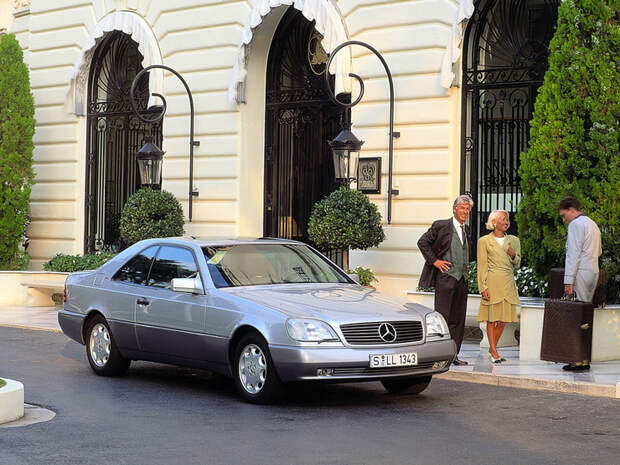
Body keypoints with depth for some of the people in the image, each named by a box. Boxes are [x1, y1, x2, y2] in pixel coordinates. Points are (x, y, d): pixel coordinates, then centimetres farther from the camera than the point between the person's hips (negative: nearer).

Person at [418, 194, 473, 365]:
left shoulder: (466, 230, 16)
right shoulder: (441, 226, -3)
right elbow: (422, 242, -5)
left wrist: (464, 272, 14)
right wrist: (434, 261, -9)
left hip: (462, 278, 7)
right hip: (446, 276, -7)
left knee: (458, 319, 7)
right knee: (442, 316, -8)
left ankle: (453, 354, 12)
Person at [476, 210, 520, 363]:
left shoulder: (514, 240, 14)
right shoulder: (484, 241, 2)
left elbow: (517, 264, 17)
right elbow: (482, 266, 0)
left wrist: (513, 255, -5)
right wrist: (483, 287, -8)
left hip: (508, 284, 4)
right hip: (493, 282, -4)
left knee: (503, 320, 4)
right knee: (492, 319, -3)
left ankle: (492, 349, 20)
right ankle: (494, 352, 4)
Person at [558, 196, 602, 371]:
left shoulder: (576, 224, -8)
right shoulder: (592, 224, 21)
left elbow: (573, 253, -15)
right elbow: (599, 252, 28)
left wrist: (568, 280, -18)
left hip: (580, 274, -9)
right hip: (593, 272, 9)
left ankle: (580, 359, -12)